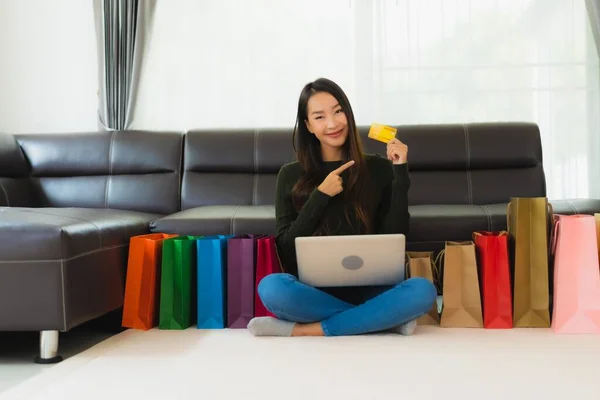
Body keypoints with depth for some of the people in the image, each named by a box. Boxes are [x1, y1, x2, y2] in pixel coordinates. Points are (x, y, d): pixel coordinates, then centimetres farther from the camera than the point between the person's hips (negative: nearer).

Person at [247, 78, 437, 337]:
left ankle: (305, 330, -21)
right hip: (315, 290, 0)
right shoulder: (290, 175, 4)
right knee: (270, 288, -32)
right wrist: (320, 196, -11)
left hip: (368, 289, 0)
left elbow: (395, 237, -1)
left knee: (423, 290, -29)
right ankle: (385, 319, -19)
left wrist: (400, 174, -7)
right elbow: (285, 249, -2)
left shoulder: (378, 168, 5)